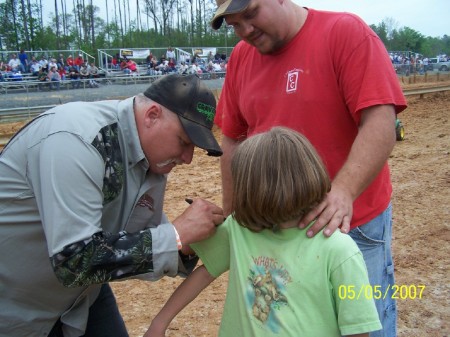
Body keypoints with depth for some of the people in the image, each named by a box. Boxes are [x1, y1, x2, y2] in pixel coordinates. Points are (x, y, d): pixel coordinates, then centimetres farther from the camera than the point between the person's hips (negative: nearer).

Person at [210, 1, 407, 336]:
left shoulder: (347, 32, -11)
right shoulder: (240, 57, 5)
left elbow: (381, 125, -18)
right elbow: (232, 141, 10)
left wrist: (344, 191, -32)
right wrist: (230, 216, 10)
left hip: (352, 223, -4)